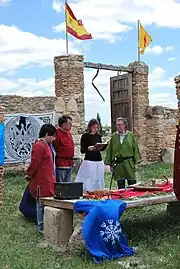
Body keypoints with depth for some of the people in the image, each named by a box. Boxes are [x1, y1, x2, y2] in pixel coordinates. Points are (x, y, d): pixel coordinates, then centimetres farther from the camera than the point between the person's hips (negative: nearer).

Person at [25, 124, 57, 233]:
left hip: (48, 181, 10)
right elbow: (34, 164, -18)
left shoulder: (47, 145, 15)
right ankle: (42, 227, 10)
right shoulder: (39, 146, -18)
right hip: (41, 182, -10)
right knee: (42, 204, 0)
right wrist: (29, 176, -7)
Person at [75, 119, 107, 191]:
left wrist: (105, 145, 1)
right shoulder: (85, 136, -3)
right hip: (89, 161, -5)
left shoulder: (98, 136, 12)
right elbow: (82, 150, -7)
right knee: (88, 183, -8)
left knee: (98, 183, 6)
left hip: (99, 162, 6)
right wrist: (90, 148, -24)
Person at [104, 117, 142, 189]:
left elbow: (135, 148, 3)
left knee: (132, 184, 4)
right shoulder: (114, 136, 3)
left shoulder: (131, 135, 1)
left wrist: (136, 162, -1)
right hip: (118, 164, 1)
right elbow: (110, 150, 6)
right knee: (120, 186, 8)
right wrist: (110, 164, 4)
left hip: (129, 163, -1)